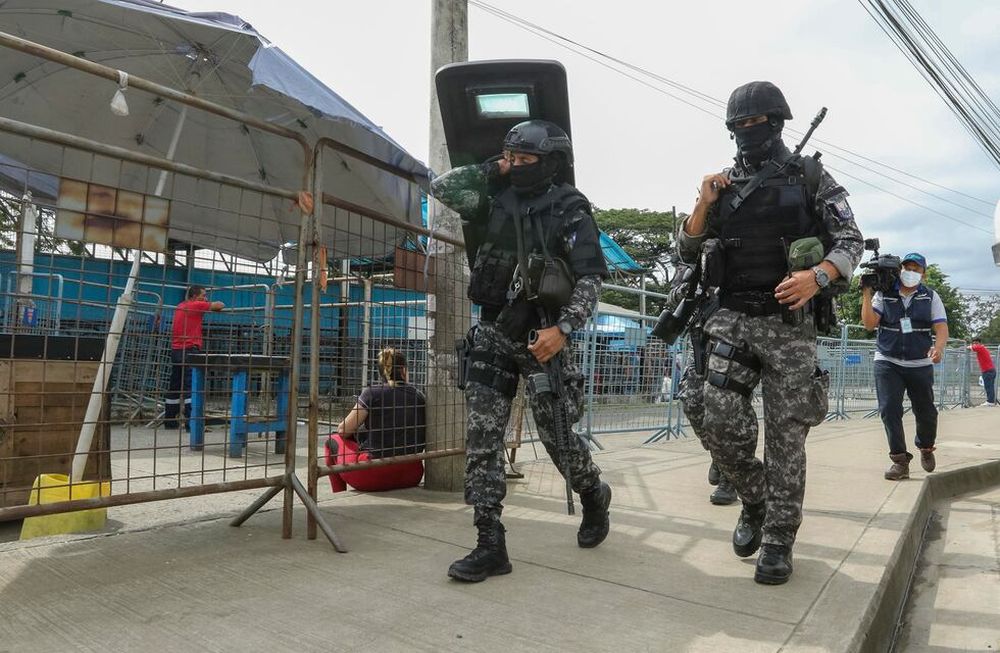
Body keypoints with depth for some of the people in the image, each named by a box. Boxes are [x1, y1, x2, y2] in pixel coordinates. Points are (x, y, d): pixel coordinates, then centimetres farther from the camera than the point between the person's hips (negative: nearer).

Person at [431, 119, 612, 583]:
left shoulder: (571, 210, -5)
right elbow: (442, 188, 9)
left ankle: (594, 496, 37)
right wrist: (491, 170, 4)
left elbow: (591, 277, -10)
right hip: (493, 333, 4)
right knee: (482, 438, -3)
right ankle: (490, 546, 4)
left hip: (542, 336, -4)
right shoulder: (497, 200, 8)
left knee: (557, 437, 4)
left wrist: (564, 328, -22)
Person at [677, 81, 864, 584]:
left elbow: (851, 240, 1)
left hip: (790, 323, -2)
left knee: (786, 436, 2)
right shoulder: (723, 184, 12)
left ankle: (778, 540, 15)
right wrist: (704, 204, -4)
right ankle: (755, 503, 23)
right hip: (732, 320, 2)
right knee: (722, 428, -5)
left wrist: (818, 275, -19)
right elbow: (687, 252, 12)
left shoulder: (810, 176, 5)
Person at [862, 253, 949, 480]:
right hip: (888, 362, -1)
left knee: (925, 411, 8)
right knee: (889, 409, -9)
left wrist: (938, 348, -25)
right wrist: (867, 295, -15)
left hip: (920, 364, 1)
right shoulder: (884, 295, 3)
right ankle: (900, 460, -1)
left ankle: (925, 447, 38)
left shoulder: (931, 297, 5)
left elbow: (941, 328, -4)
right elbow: (869, 324, -6)